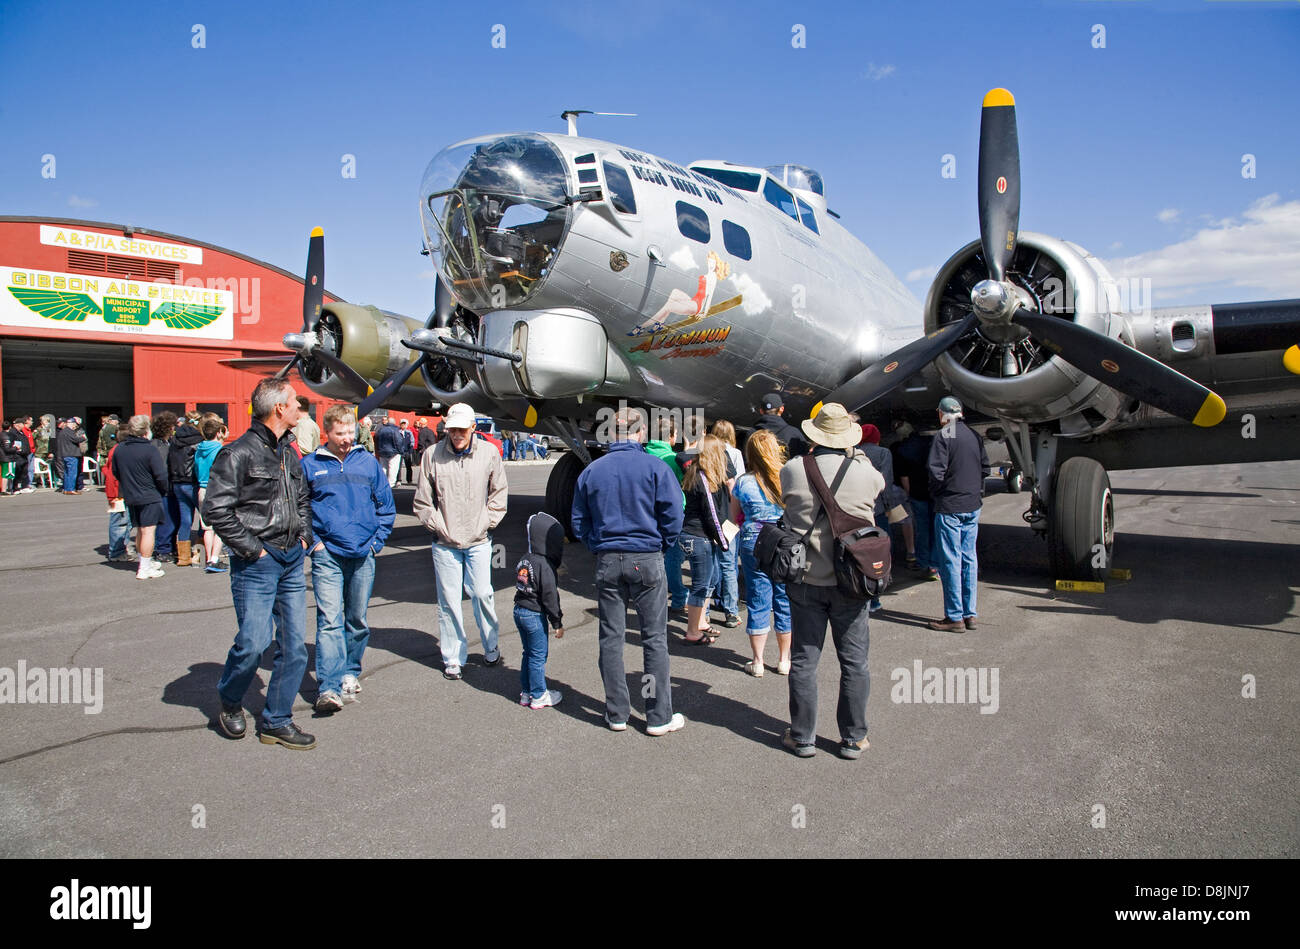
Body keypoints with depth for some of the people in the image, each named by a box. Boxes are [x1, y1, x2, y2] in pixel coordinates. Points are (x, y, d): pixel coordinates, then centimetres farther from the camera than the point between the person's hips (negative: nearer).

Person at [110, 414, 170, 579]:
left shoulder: (119, 449, 4)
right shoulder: (149, 450, -16)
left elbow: (115, 472, 14)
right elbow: (161, 475, -16)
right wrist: (163, 491, 1)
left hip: (130, 497, 7)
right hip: (150, 497, -7)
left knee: (139, 531, 19)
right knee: (148, 531, -3)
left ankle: (145, 562, 31)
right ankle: (144, 569, -3)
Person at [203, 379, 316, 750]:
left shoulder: (289, 453, 14)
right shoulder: (239, 453, -10)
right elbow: (216, 509, -14)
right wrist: (252, 549, -14)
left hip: (292, 560, 7)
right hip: (257, 563, -7)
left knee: (293, 645, 6)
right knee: (254, 641, -8)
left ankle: (276, 722, 17)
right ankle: (229, 701, 22)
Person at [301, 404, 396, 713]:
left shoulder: (369, 462, 7)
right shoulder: (309, 465, 2)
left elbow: (386, 505, 14)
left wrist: (376, 541, 5)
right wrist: (312, 542, -2)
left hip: (362, 555, 3)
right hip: (327, 555, -2)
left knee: (357, 619, 12)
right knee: (329, 620, -11)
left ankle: (351, 672, 29)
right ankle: (329, 687, -13)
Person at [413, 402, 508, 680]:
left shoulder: (489, 453, -2)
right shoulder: (433, 455, -4)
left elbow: (498, 495, 7)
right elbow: (422, 500, 3)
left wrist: (485, 524, 0)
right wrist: (438, 526, -3)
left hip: (479, 541, 0)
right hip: (445, 542, 0)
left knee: (482, 594, 1)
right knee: (449, 600, 4)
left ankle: (491, 647, 24)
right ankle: (453, 659, 17)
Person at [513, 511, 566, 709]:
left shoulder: (524, 560, 8)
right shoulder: (544, 566, -20)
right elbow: (549, 596, -19)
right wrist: (557, 623, -11)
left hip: (519, 611, 9)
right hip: (535, 615, -9)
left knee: (528, 653, 19)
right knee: (538, 656, 4)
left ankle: (526, 692, 28)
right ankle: (538, 696, 14)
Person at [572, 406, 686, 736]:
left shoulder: (591, 470, 3)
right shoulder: (655, 468, -7)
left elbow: (578, 522, 7)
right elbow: (672, 515, -8)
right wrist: (663, 545, 8)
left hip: (607, 561, 3)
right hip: (646, 560, -3)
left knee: (611, 637, 11)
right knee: (655, 638, 5)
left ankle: (617, 714, 18)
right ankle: (659, 717, 10)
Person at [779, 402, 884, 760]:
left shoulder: (792, 470, -10)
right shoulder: (866, 472, -8)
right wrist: (855, 453, 25)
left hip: (806, 579, 0)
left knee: (804, 660, 10)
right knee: (854, 661, 12)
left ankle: (802, 737, 19)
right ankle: (853, 738, 21)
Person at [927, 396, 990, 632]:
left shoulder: (943, 435, -11)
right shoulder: (974, 436, 10)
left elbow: (935, 471, -18)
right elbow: (985, 468, 13)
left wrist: (937, 493, -1)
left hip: (949, 508, -7)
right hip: (973, 506, 7)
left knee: (950, 561, -2)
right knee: (969, 558, 12)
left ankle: (955, 617, 1)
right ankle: (969, 614, 17)